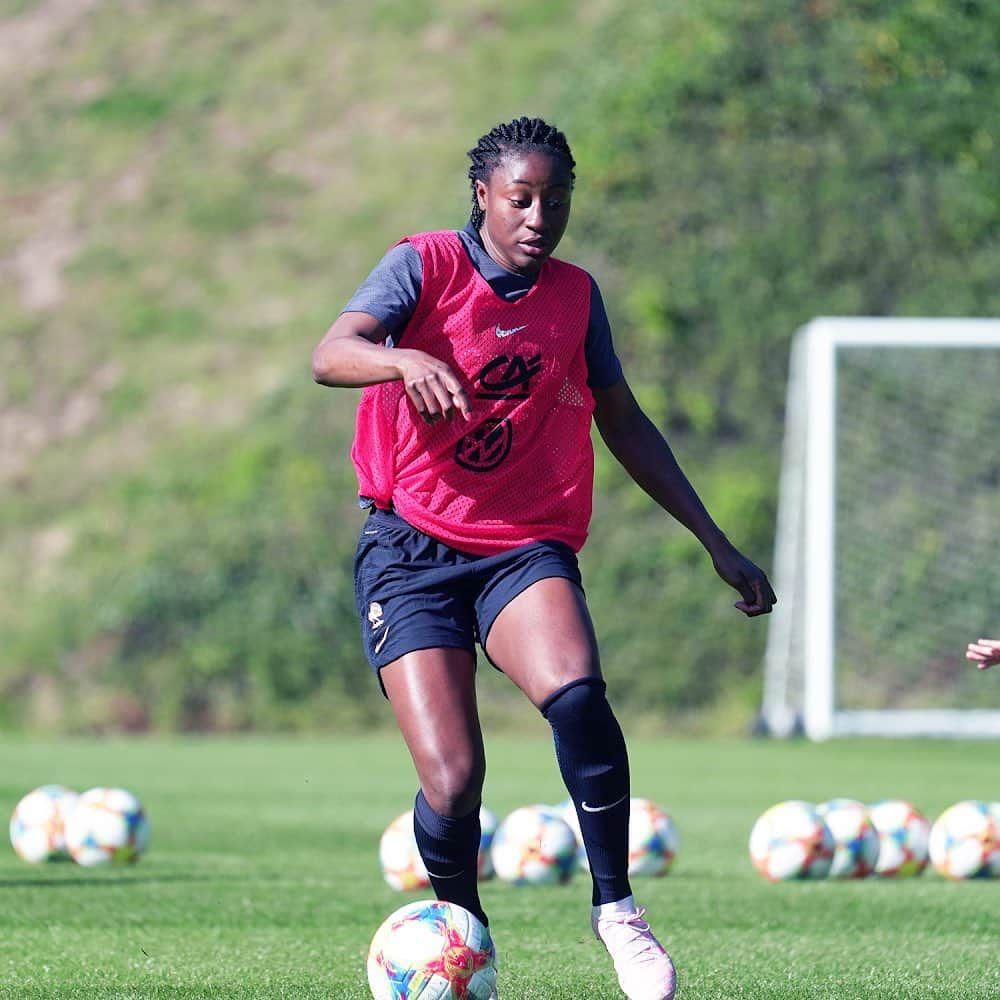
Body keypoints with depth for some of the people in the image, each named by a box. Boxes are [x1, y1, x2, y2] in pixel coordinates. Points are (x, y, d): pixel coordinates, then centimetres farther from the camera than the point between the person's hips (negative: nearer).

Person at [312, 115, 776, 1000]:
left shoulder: (575, 295, 10)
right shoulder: (427, 265, -3)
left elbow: (624, 424, 20)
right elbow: (330, 355, -19)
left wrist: (717, 543, 19)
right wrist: (406, 359, -41)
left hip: (527, 546, 2)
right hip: (412, 552, -2)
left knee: (575, 694, -30)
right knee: (452, 779, -14)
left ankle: (616, 909, -15)